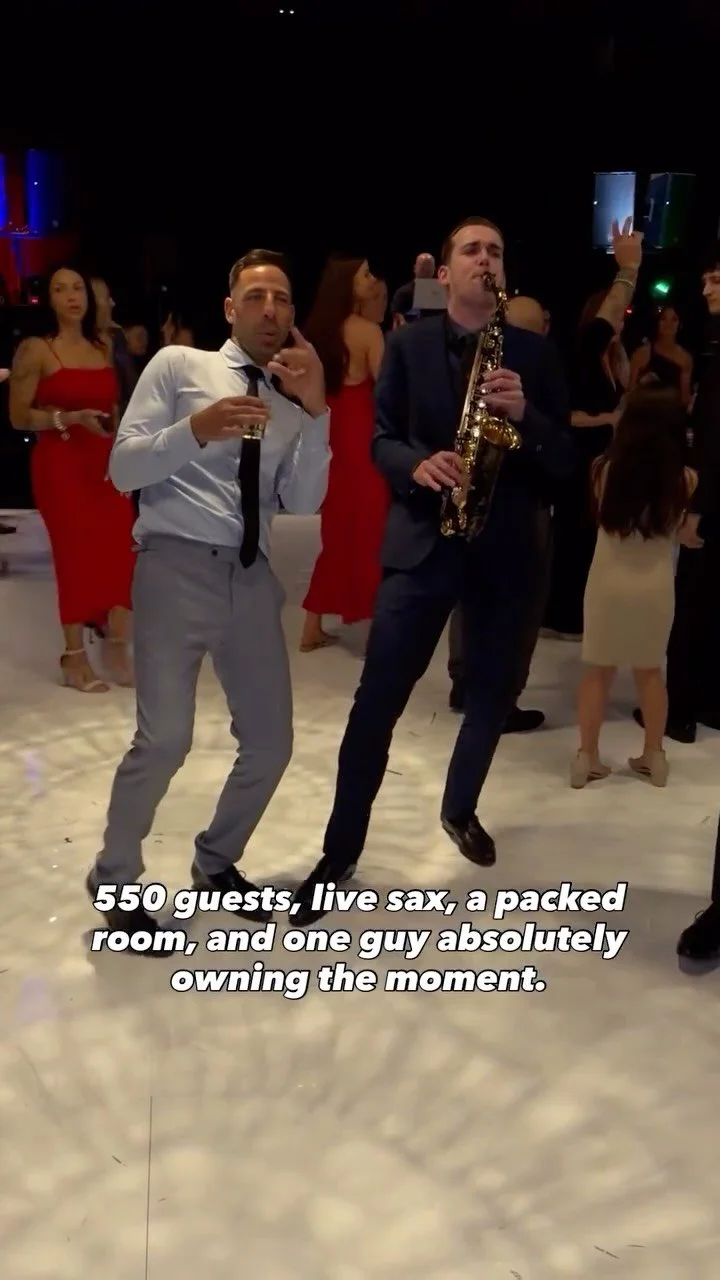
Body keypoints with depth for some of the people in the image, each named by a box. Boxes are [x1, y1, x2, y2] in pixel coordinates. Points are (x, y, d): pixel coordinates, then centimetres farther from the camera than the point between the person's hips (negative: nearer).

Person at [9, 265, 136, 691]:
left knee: (123, 552, -4)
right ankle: (75, 659, 7)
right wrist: (71, 419, -20)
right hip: (60, 465, -5)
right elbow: (19, 417, -7)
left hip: (104, 463, 5)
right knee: (75, 554, -4)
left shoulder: (103, 348, 13)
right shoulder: (35, 350, -4)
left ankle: (118, 651, 9)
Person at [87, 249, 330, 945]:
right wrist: (196, 429, -19)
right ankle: (114, 879, 8)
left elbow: (302, 503, 3)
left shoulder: (291, 404, 17)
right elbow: (123, 468, -2)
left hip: (252, 575, 5)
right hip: (177, 564, -5)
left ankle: (216, 861, 32)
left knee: (271, 742, 7)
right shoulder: (177, 365, 6)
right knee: (165, 737, -16)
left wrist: (315, 410, -6)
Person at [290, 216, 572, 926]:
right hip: (421, 539, -2)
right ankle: (341, 847, 8)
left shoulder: (533, 353, 5)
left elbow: (563, 459, 2)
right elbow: (381, 440, 1)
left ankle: (460, 809, 39)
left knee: (493, 693, 13)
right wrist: (418, 464, -19)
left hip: (504, 546, 2)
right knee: (377, 699, -4)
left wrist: (526, 416, -17)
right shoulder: (407, 344, 4)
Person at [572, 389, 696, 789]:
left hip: (608, 581, 0)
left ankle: (587, 757, 14)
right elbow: (679, 528, 4)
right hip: (657, 585, 0)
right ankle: (654, 756, 25)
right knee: (651, 671, 17)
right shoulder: (684, 479, -11)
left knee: (599, 670, 11)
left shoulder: (605, 469, -10)